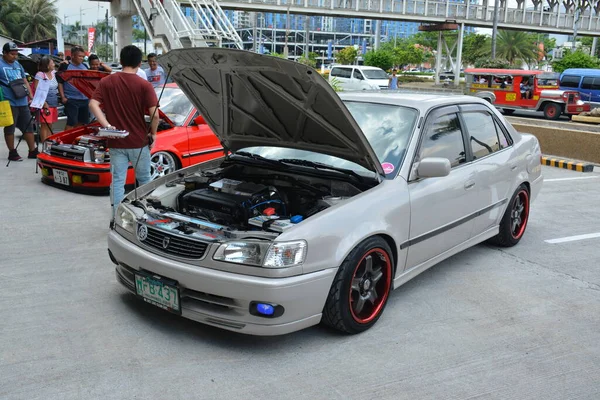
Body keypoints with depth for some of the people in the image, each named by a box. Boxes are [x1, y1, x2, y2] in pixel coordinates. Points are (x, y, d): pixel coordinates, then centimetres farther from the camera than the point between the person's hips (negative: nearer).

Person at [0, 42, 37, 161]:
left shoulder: (18, 65, 17)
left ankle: (33, 151, 16)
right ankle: (12, 153, 11)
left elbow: (25, 81, 21)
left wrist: (31, 96, 13)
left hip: (23, 102, 6)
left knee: (28, 127, 8)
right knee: (10, 128, 3)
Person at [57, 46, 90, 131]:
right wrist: (63, 97, -12)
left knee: (82, 122, 11)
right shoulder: (65, 66, -3)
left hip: (85, 99, 6)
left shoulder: (84, 66, 13)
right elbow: (60, 83, -4)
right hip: (71, 99, -6)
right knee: (71, 123, -8)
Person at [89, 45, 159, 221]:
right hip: (139, 142, -2)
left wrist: (107, 125, -12)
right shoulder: (144, 85, -8)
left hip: (116, 142, 2)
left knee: (117, 181, 7)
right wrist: (153, 134, 1)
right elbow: (154, 114, -14)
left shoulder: (107, 82, 1)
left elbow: (93, 104, -10)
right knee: (144, 180, 15)